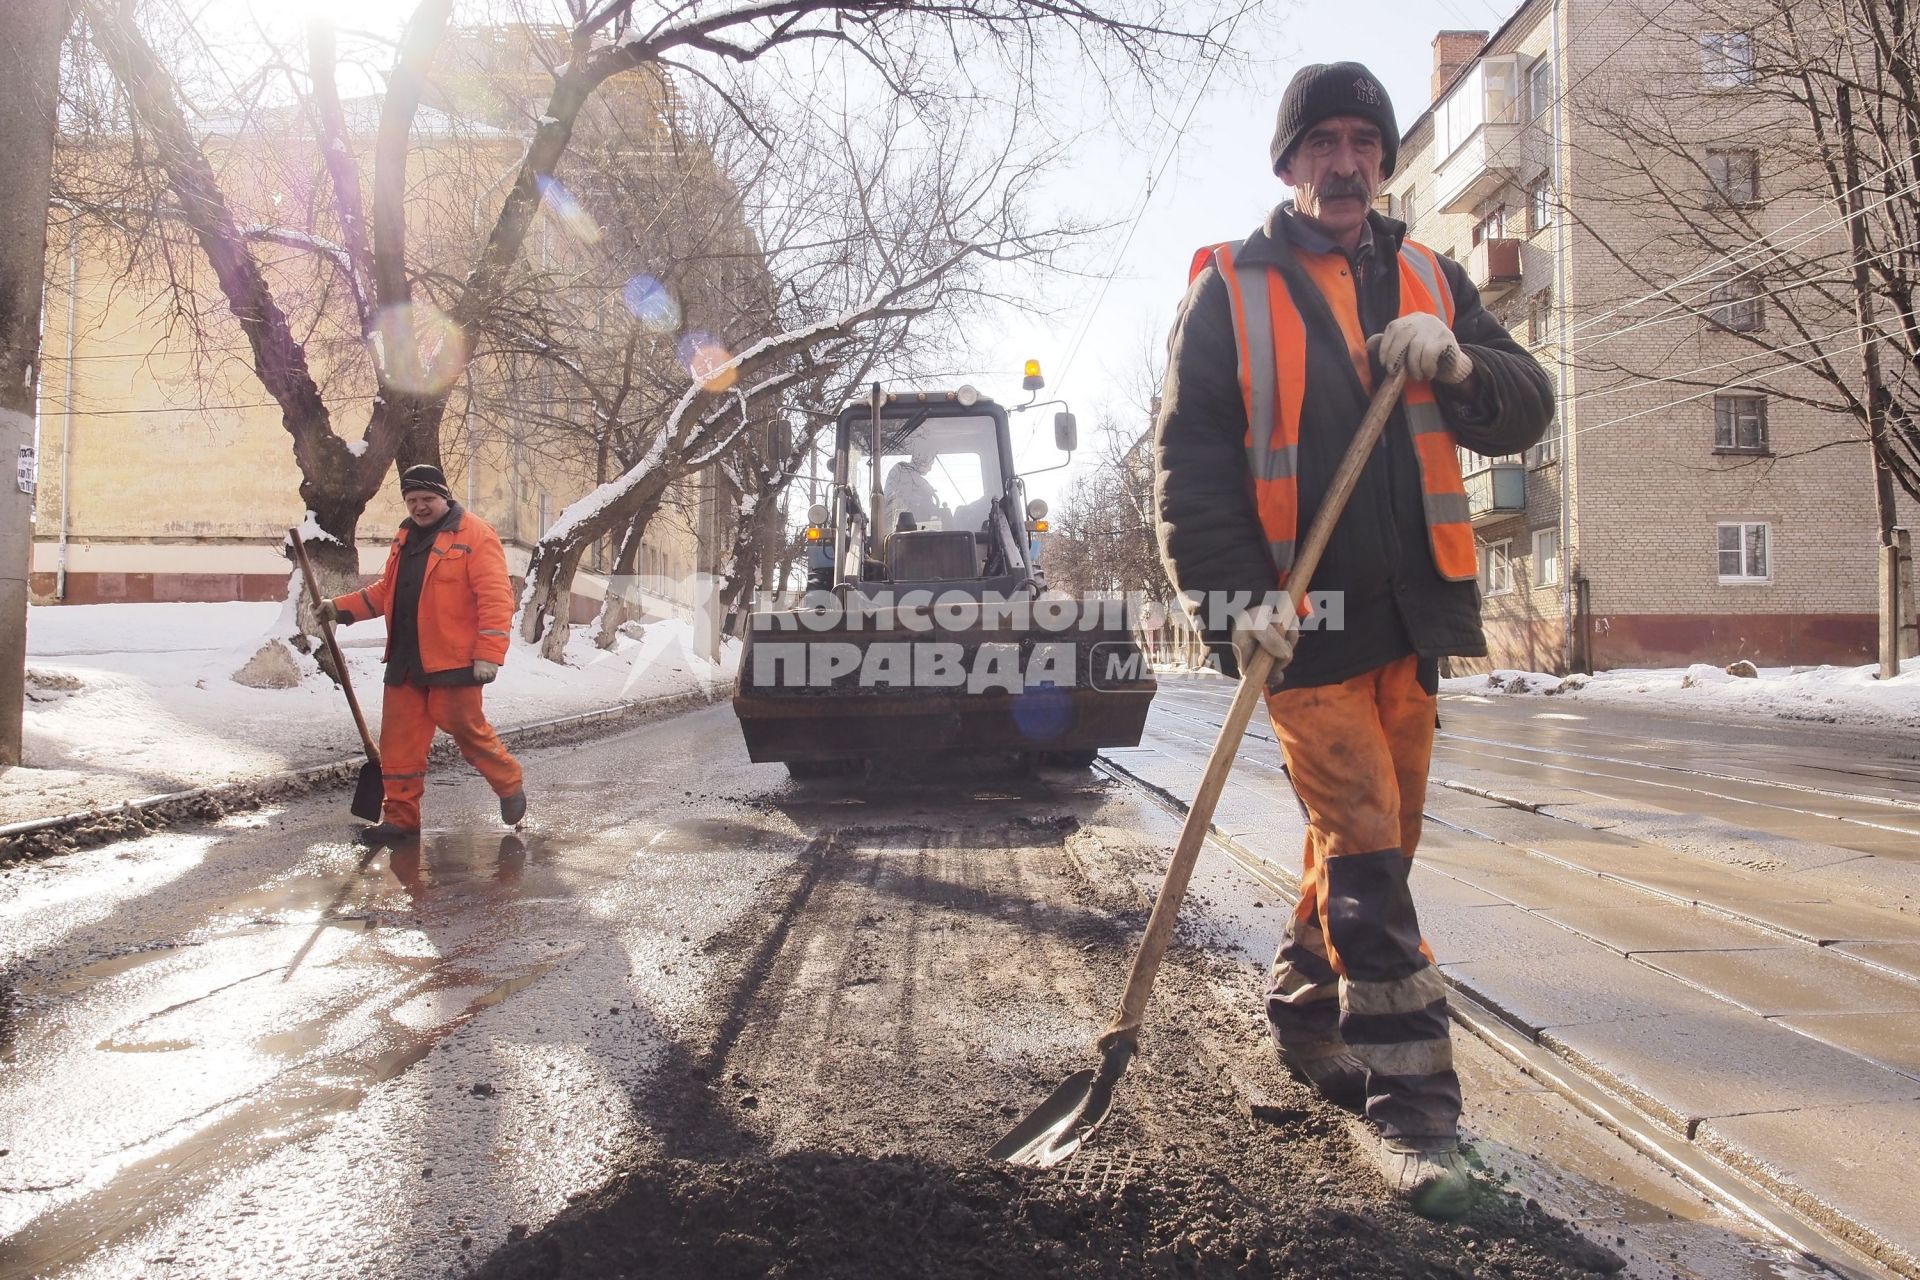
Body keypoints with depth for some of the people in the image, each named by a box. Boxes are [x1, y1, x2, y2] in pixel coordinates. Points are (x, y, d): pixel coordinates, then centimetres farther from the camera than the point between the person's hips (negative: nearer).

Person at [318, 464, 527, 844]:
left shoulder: (475, 535, -9)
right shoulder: (406, 538, 17)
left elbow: (495, 598, -15)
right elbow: (385, 592, 25)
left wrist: (489, 654, -21)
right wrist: (341, 608, 12)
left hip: (454, 662, -7)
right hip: (406, 662, 7)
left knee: (466, 728, 1)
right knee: (400, 738, 6)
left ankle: (509, 786, 25)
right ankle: (400, 816, 16)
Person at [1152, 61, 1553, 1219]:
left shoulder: (1429, 281, 13)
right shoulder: (1229, 291, 1)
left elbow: (1527, 408, 10)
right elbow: (1191, 461, -5)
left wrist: (1459, 367, -12)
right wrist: (1237, 595, -17)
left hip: (1410, 612, 5)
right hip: (1302, 620, -5)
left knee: (1377, 839, 14)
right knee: (1364, 849, -8)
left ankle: (1306, 1013, 35)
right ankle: (1415, 1110, 0)